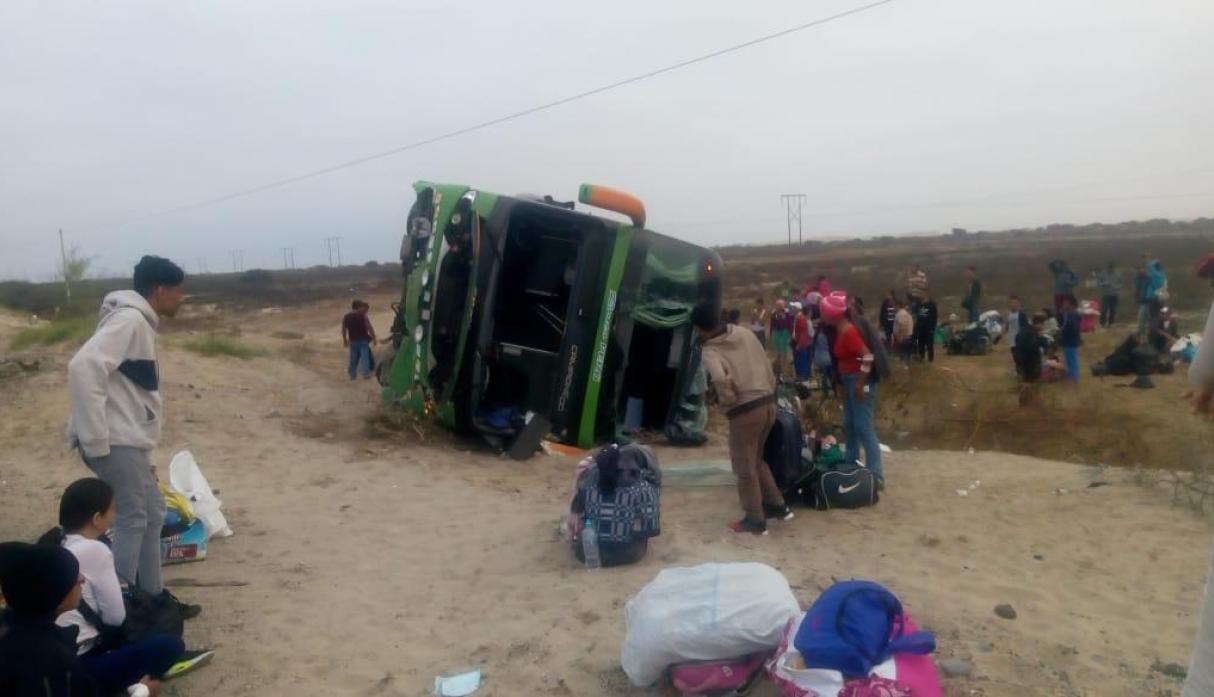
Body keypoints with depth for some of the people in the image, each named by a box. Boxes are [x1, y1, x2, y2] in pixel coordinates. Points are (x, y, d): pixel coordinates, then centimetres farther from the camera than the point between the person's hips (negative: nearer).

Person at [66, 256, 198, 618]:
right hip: (114, 442, -10)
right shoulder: (129, 319, -14)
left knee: (152, 513, 16)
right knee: (133, 521, -5)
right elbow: (83, 368, -27)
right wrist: (95, 440, -25)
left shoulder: (140, 322, 17)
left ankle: (152, 597, 26)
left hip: (128, 441, 10)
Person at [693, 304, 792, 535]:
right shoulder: (745, 334, 7)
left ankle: (755, 520, 18)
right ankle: (777, 505, 32)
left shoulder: (709, 351, -11)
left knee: (745, 467, 9)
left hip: (744, 411, -7)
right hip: (768, 403, 7)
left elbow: (720, 379, -30)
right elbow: (767, 367, 11)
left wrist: (728, 401, -12)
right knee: (756, 459, 26)